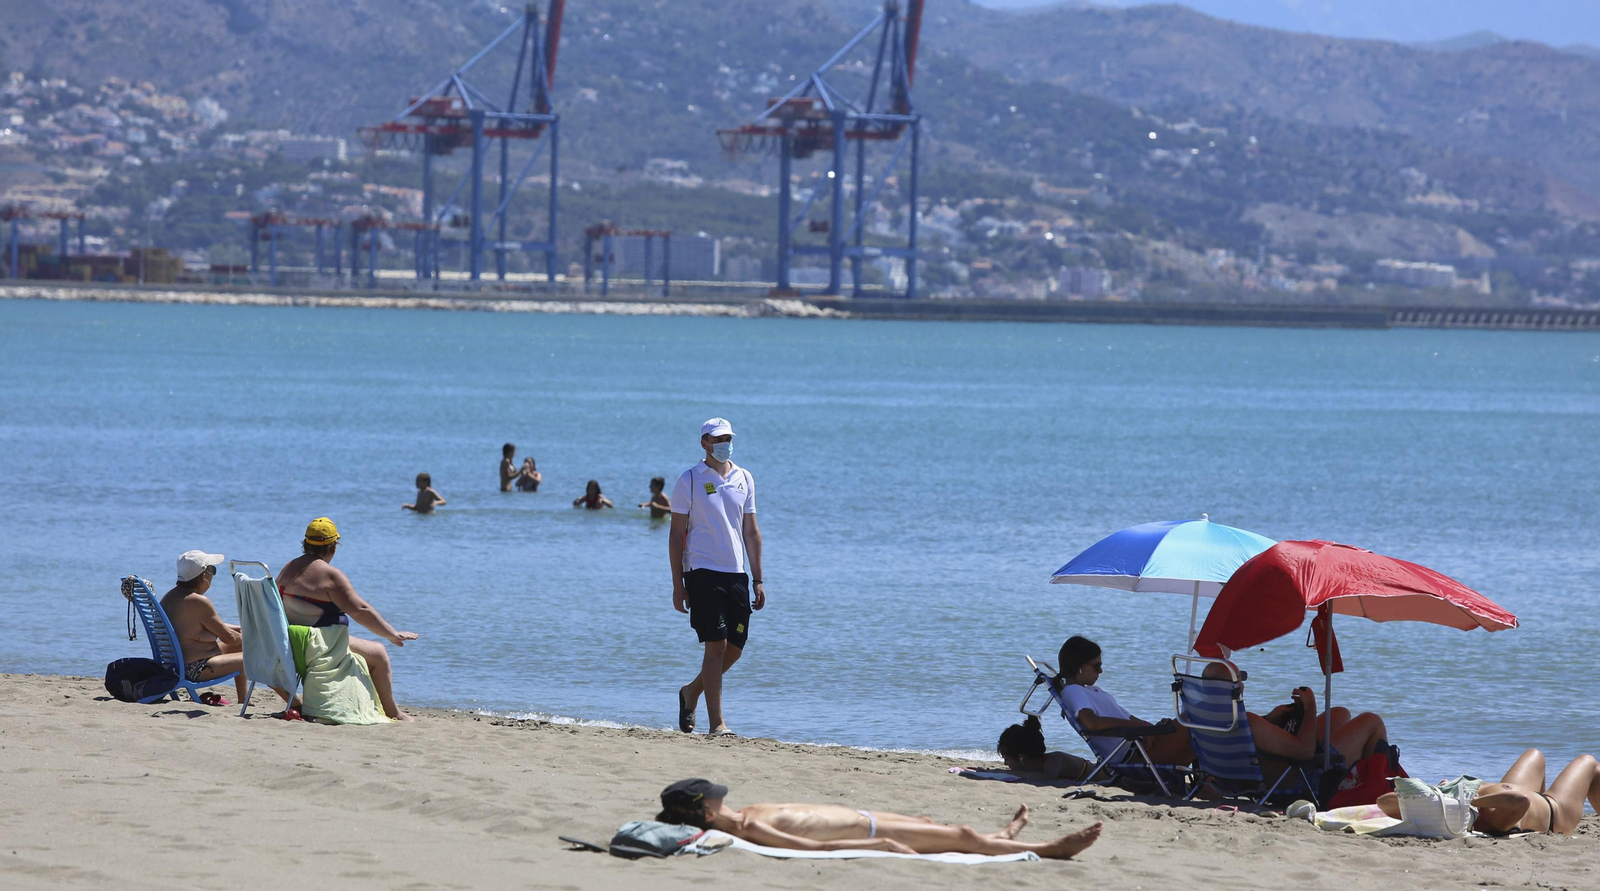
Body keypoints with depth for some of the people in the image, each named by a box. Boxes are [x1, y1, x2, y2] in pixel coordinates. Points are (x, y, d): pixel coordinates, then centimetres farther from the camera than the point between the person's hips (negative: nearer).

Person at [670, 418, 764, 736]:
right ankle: (716, 723, -6)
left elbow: (751, 531, 15)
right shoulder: (689, 480, -2)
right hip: (702, 572, -5)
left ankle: (692, 691, 30)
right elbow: (677, 534, -1)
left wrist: (757, 580, 11)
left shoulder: (744, 479, 12)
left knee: (735, 647, 6)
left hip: (736, 573, 5)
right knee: (716, 645, -10)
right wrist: (677, 585, -6)